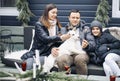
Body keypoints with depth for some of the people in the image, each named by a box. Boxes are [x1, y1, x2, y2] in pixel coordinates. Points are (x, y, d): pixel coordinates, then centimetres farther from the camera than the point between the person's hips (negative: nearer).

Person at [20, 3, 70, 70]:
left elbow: (58, 42, 6)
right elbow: (45, 39, -17)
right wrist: (60, 37, -29)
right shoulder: (39, 25, -3)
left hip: (49, 54, 3)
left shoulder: (57, 26, 12)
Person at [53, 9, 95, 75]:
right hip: (67, 53, 1)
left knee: (80, 59, -38)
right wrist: (54, 48, -6)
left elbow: (92, 43, 8)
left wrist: (87, 45, -16)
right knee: (60, 60, -35)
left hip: (80, 52, -1)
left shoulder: (86, 29, 18)